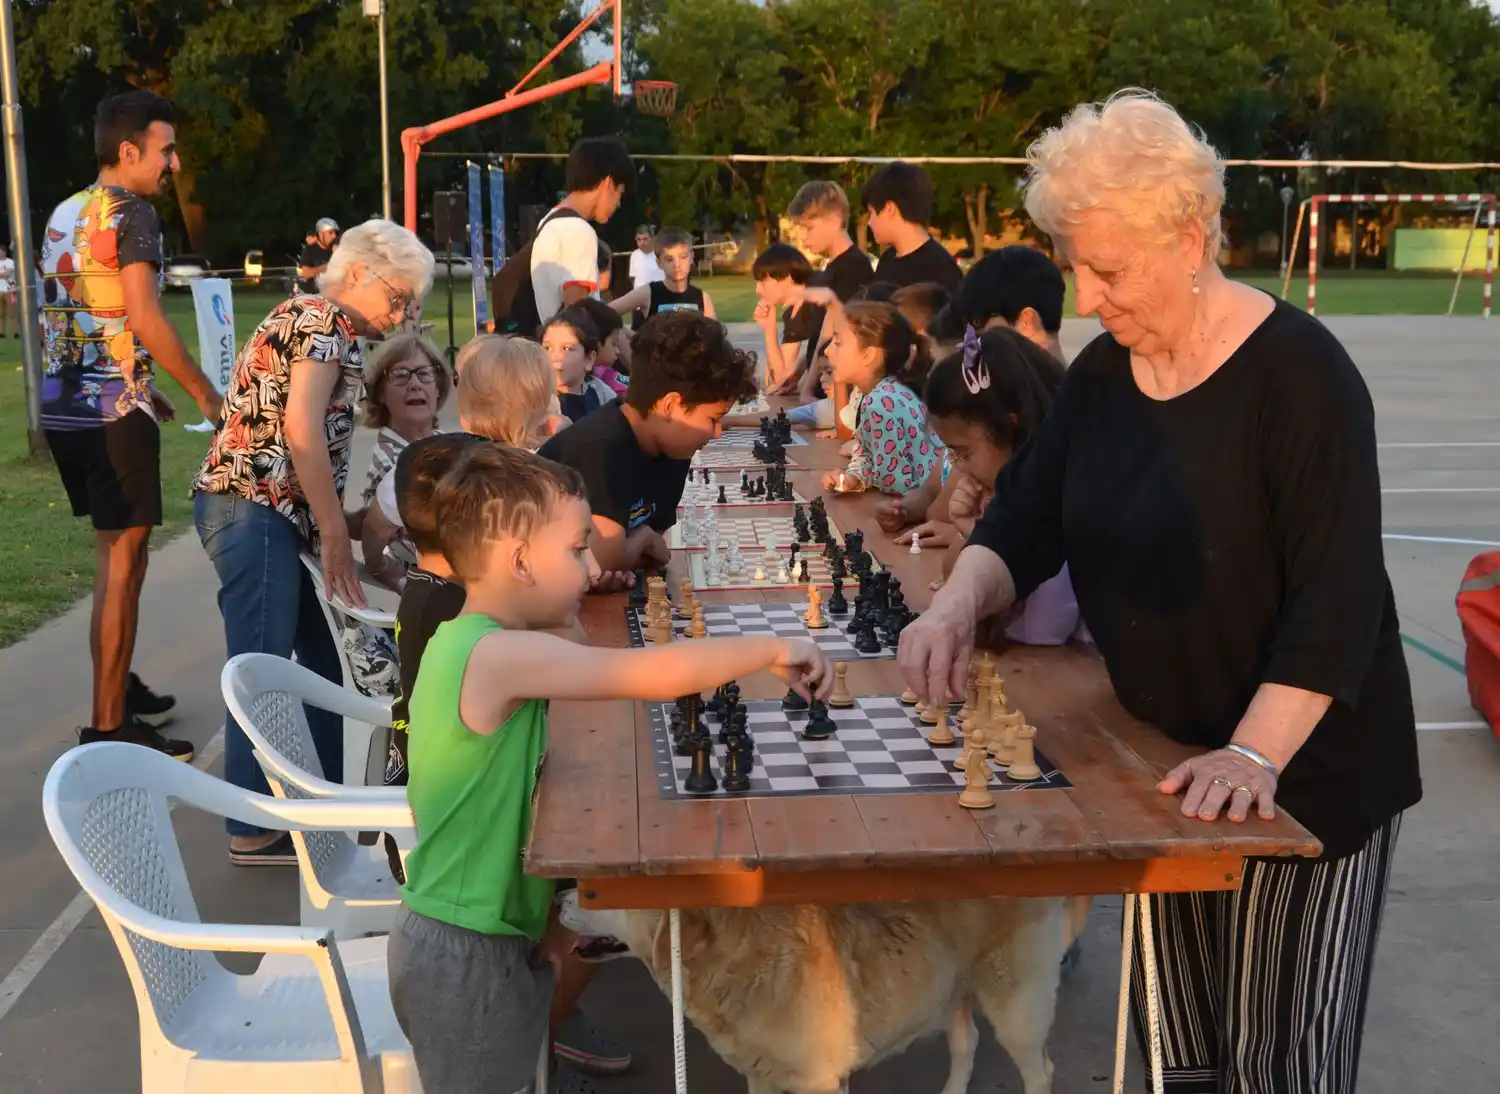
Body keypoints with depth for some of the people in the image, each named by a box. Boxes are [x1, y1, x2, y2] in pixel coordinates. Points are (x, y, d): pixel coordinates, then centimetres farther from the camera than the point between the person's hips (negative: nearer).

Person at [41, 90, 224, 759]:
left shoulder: (64, 215, 17)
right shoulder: (131, 211, -10)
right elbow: (145, 322, -18)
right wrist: (204, 394, -9)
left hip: (64, 406, 9)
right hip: (113, 412, -9)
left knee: (116, 554, 20)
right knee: (122, 564, -4)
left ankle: (119, 687, 32)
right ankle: (109, 728, 0)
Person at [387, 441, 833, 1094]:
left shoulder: (464, 643, 6)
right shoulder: (499, 655, -24)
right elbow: (663, 673, -29)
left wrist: (539, 917, 9)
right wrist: (773, 650, -15)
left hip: (491, 941, 9)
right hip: (467, 959, -9)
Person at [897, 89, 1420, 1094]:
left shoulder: (1298, 373, -18)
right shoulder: (1102, 373, 3)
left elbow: (1339, 598, -22)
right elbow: (1025, 520, 6)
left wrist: (1253, 755, -30)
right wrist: (959, 604, -14)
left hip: (1301, 774, -6)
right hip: (1164, 760, 6)